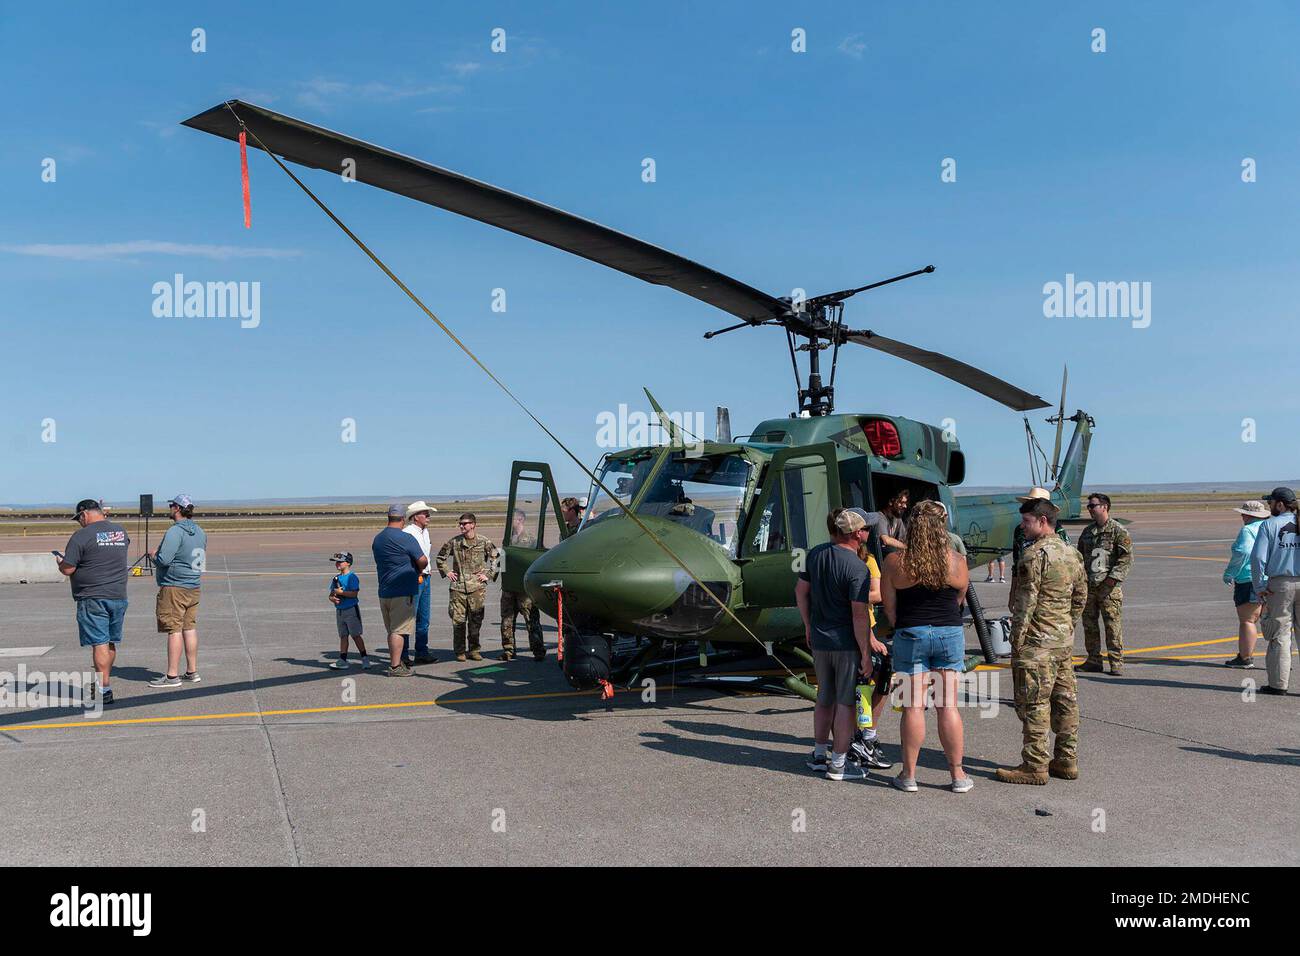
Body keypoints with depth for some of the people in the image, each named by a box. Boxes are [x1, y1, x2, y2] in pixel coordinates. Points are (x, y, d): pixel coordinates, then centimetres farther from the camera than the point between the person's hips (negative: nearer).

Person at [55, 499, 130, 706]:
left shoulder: (82, 536, -11)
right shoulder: (121, 532, 9)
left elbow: (68, 569, -12)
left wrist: (60, 561, 11)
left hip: (93, 598, -6)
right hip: (119, 596, 6)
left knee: (100, 644, -5)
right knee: (111, 643, 14)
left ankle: (105, 690, -7)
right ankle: (103, 681, 26)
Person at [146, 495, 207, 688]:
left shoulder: (175, 531, -15)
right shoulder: (200, 532, 12)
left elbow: (163, 559, -21)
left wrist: (153, 555, -1)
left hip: (174, 587, -8)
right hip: (194, 587, 8)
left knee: (174, 630, -5)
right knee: (190, 628, 11)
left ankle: (172, 675, -3)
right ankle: (192, 672, 16)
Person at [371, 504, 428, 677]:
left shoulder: (377, 539, 11)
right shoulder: (406, 539, -13)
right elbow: (423, 561, -15)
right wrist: (418, 570, 9)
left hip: (384, 591, 7)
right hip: (403, 591, -7)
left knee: (392, 629, 16)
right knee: (399, 630, -5)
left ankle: (396, 661, 25)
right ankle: (395, 667, -5)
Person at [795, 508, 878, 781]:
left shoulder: (815, 554, 2)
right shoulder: (858, 568, -18)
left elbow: (801, 591, 11)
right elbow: (860, 615, -19)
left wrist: (809, 626, 21)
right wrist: (866, 654, -13)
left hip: (819, 641, 7)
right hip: (847, 643, -7)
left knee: (824, 698, 19)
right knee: (846, 702, 4)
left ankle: (819, 755, 29)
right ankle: (838, 763, 10)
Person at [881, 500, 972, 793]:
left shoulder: (894, 562, -6)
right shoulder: (957, 562, -3)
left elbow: (889, 606, -1)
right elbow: (959, 598, 10)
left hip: (910, 635, -1)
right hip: (950, 633, 1)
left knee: (913, 706, 4)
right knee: (947, 706, 7)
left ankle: (909, 775, 12)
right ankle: (958, 774, 15)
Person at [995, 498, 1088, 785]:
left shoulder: (1035, 554, -15)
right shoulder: (1072, 553, 12)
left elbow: (1026, 600, -17)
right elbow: (1081, 596, 18)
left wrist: (1016, 639, -12)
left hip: (1037, 641, -9)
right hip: (1064, 640, 9)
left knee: (1033, 703, -3)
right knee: (1065, 699, 13)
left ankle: (1035, 766, 1)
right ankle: (1067, 761, 20)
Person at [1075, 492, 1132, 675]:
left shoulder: (1118, 531, -5)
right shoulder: (1087, 531, 15)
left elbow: (1126, 557, -10)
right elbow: (1080, 556, 23)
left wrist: (1113, 578, -16)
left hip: (1109, 586, -6)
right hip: (1088, 585, 6)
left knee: (1113, 625, -3)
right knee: (1089, 625, 8)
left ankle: (1117, 663, 5)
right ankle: (1093, 661, 16)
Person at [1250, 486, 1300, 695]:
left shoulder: (1269, 525, -1)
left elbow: (1258, 557, -9)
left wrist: (1259, 587, -3)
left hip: (1280, 584, -2)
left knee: (1279, 635, 4)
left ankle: (1278, 684, 5)